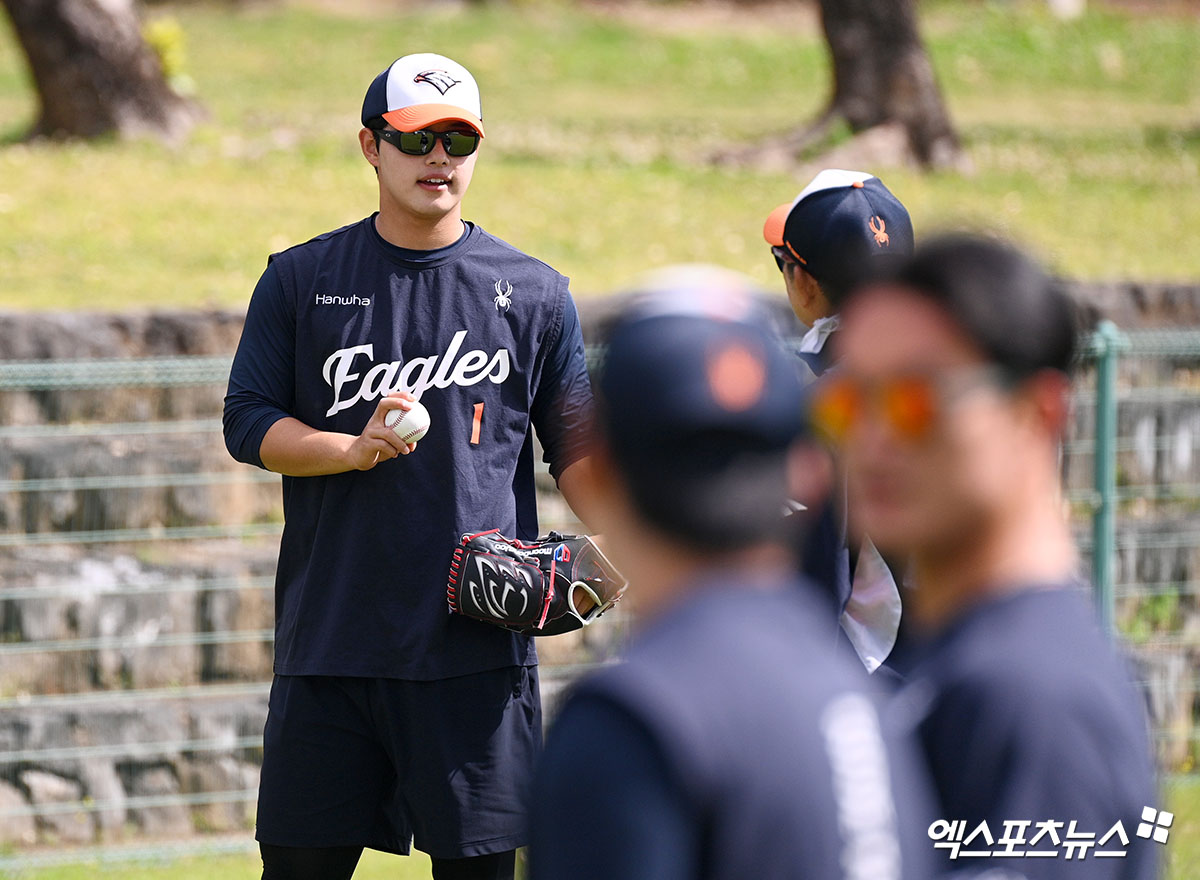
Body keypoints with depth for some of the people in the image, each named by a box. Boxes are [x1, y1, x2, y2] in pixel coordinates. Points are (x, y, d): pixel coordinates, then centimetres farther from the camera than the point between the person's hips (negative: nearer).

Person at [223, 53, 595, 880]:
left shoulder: (534, 294, 7)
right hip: (329, 640, 1)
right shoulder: (301, 280, 8)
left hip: (477, 647, -1)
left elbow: (578, 447, 9)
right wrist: (355, 449, -13)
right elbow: (248, 423, 4)